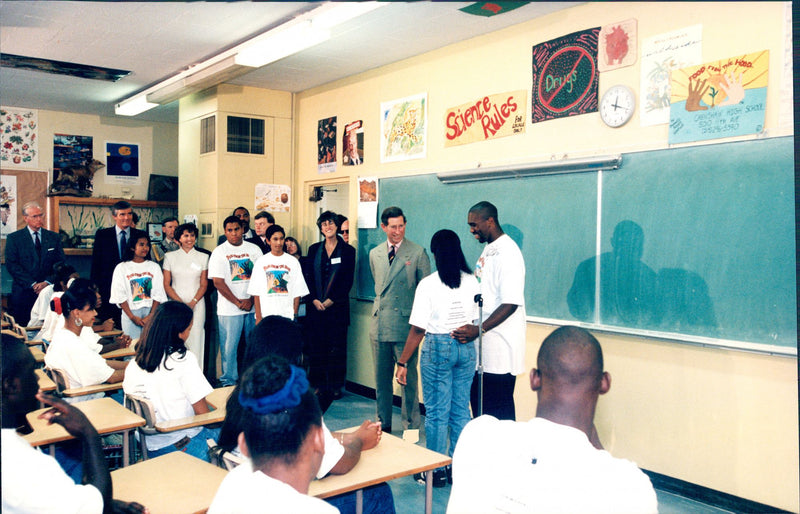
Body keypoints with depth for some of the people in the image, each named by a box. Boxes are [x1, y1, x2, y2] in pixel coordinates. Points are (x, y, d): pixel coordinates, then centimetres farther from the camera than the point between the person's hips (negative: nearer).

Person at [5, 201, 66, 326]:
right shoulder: (13, 238, 4)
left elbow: (61, 264, 7)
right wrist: (32, 284, -12)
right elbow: (12, 265, -4)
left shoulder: (54, 238, 11)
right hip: (23, 291, -1)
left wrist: (48, 282, -9)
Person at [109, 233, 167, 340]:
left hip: (152, 312, 1)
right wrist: (132, 317, -9)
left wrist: (151, 316, -8)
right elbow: (120, 296, -1)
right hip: (131, 313, -1)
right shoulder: (122, 268, 4)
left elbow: (158, 295, 3)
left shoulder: (154, 267, 9)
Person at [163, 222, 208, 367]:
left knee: (195, 339, -4)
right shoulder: (170, 256, 7)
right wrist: (181, 303, -8)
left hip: (196, 305, 0)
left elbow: (204, 285, 6)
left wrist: (192, 303, -9)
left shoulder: (203, 257, 8)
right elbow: (166, 284, 4)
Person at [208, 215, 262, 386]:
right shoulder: (219, 252, 1)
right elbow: (218, 282, -5)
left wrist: (251, 300, -8)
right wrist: (238, 302, -10)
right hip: (229, 308, -2)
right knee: (229, 346, -1)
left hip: (253, 306, 2)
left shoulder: (254, 249, 8)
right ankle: (229, 381, 12)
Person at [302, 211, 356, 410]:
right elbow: (307, 277, 6)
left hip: (337, 306, -2)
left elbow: (348, 281, -3)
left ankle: (335, 386, 10)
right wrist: (314, 300, -7)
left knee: (337, 347, 0)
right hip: (315, 306, 3)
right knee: (316, 346, 4)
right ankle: (319, 385, 14)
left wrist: (331, 300, -10)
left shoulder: (347, 250, 2)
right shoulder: (314, 250, 11)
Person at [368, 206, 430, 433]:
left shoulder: (418, 253, -3)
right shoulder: (374, 254, 12)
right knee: (381, 378, 12)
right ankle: (383, 424, 25)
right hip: (379, 325, 5)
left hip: (406, 325, -4)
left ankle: (411, 427, 12)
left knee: (408, 378, 0)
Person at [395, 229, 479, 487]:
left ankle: (437, 471, 16)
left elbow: (418, 330, -11)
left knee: (437, 412, 6)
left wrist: (402, 362, -4)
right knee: (461, 409, 13)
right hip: (466, 348, 4)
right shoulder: (472, 281, -1)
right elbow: (477, 320, 2)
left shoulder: (428, 284, -12)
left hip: (438, 347, -4)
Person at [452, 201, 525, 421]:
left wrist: (479, 329, -26)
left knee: (500, 407, -1)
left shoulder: (507, 252, -16)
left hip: (500, 348, -9)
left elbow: (511, 303, -23)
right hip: (482, 346, 9)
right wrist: (470, 327, 15)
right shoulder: (488, 249, 14)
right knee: (478, 402, 15)